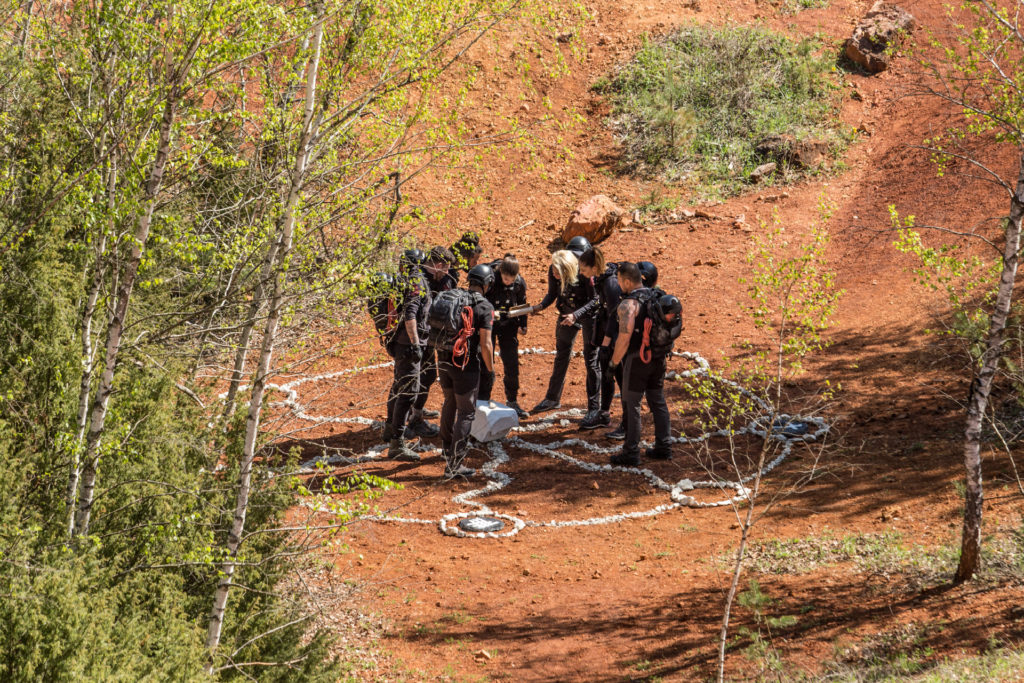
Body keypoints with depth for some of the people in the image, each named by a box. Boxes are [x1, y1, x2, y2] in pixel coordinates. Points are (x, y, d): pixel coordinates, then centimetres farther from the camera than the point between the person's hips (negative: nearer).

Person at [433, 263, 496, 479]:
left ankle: (447, 446, 45)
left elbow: (437, 331, 13)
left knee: (450, 403, 28)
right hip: (465, 364, -6)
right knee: (466, 412, 3)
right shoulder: (484, 307, -10)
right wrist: (490, 370, -3)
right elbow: (485, 344, -15)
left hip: (443, 361, 6)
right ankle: (453, 465, 0)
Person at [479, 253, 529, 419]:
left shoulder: (520, 283, -11)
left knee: (512, 364, 3)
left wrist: (522, 324, 7)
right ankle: (483, 401, 10)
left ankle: (512, 402, 16)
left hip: (508, 324, 3)